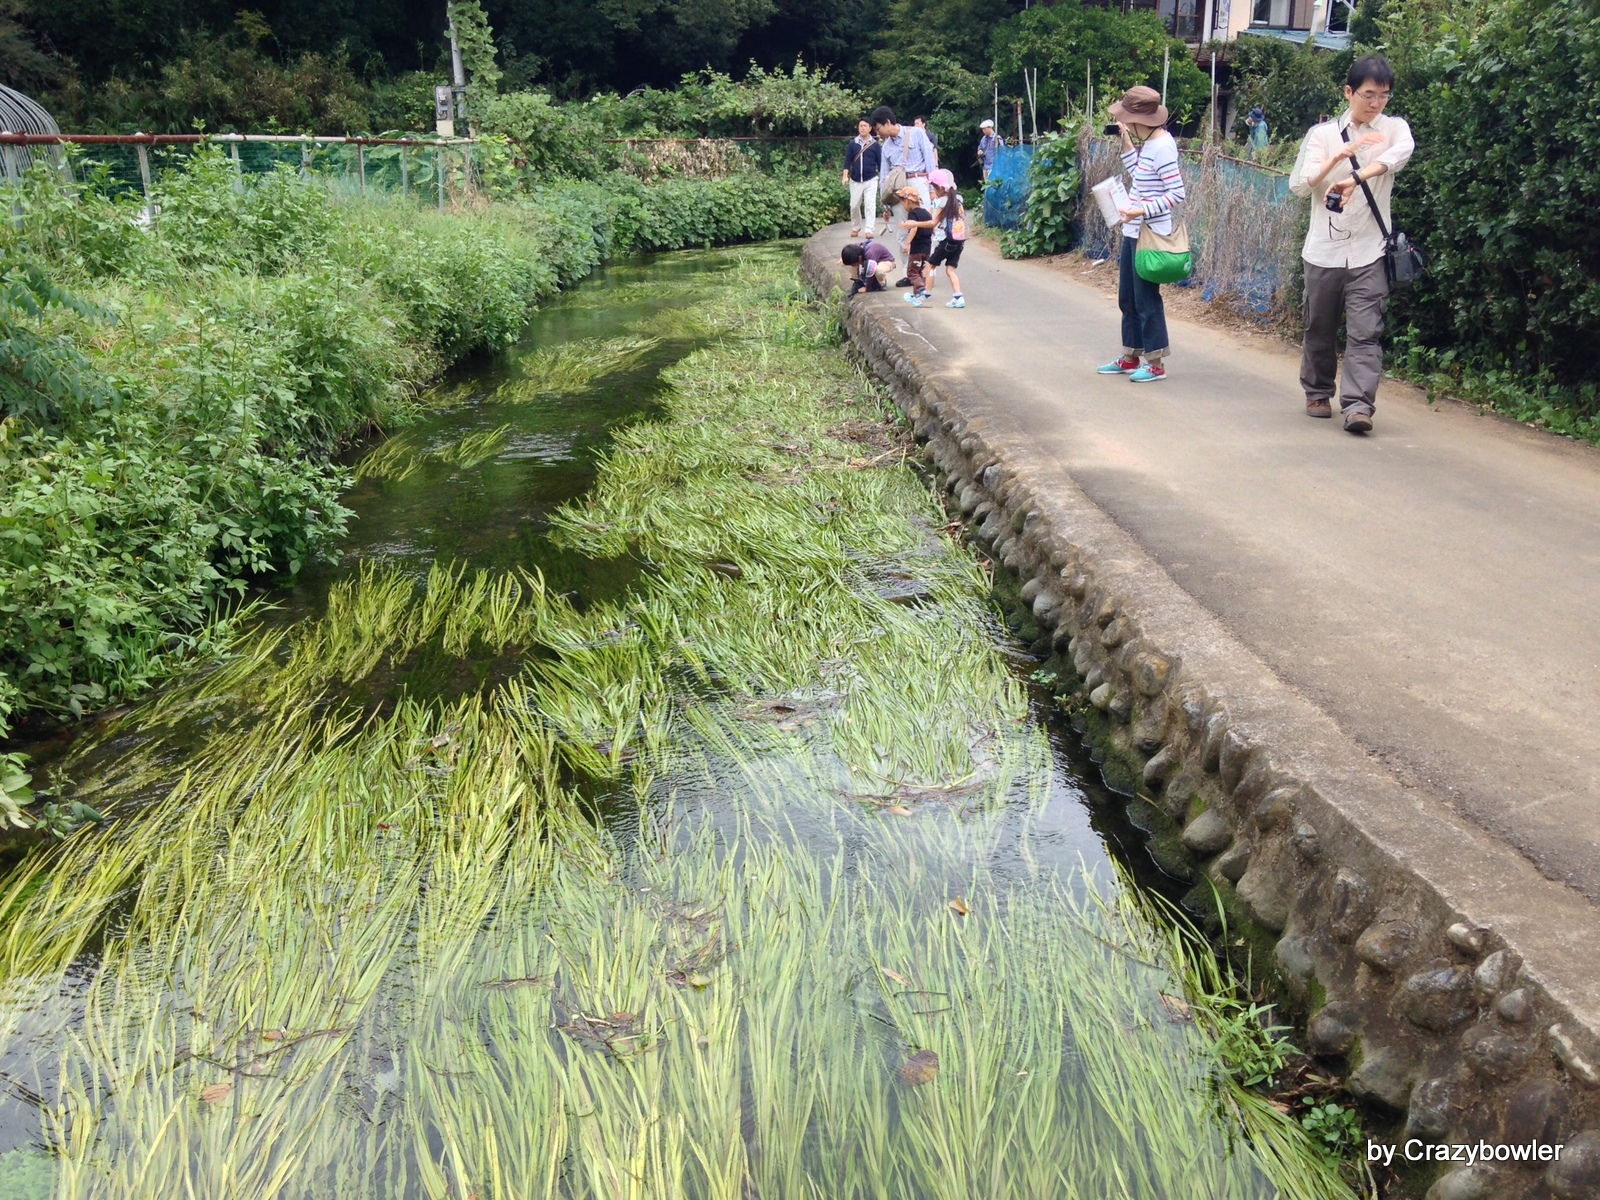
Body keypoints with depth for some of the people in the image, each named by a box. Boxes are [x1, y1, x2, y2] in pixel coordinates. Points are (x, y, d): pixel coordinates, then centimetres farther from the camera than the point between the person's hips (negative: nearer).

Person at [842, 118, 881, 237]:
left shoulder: (874, 144, -1)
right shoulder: (852, 143, 1)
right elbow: (847, 161, 1)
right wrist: (845, 176, -10)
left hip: (871, 179, -2)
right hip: (855, 180, 2)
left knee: (870, 205, -8)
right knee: (854, 205, 9)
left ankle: (869, 230, -7)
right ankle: (856, 227, 27)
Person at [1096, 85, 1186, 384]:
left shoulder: (1162, 146, -19)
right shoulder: (1147, 141, 6)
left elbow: (1178, 194, -21)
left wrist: (1144, 211, -29)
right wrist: (1126, 143, 13)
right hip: (1133, 231, 10)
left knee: (1146, 299, -1)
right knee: (1127, 298, 16)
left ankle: (1157, 365, 10)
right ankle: (1130, 359, 27)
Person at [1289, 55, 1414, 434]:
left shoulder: (1393, 129, 4)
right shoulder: (1322, 133, 6)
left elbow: (1402, 151, -20)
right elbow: (1299, 186, -4)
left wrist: (1355, 177, -34)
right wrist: (1339, 156, -17)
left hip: (1368, 253, -1)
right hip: (1324, 250, 1)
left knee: (1365, 333, -10)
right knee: (1320, 329, 12)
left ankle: (1358, 406, -15)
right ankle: (1318, 393, 29)